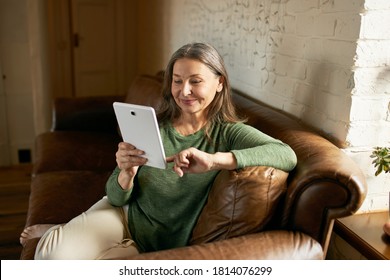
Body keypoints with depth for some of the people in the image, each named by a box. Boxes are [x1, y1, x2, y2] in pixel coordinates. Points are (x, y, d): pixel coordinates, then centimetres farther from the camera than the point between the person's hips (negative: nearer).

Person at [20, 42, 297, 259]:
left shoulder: (228, 133, -12)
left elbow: (287, 155, -30)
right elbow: (117, 198, -5)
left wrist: (213, 160, -41)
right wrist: (127, 173, -29)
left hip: (159, 245, -1)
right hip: (124, 214, 1)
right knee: (53, 253, -23)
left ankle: (63, 233, 15)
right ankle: (62, 233, 11)